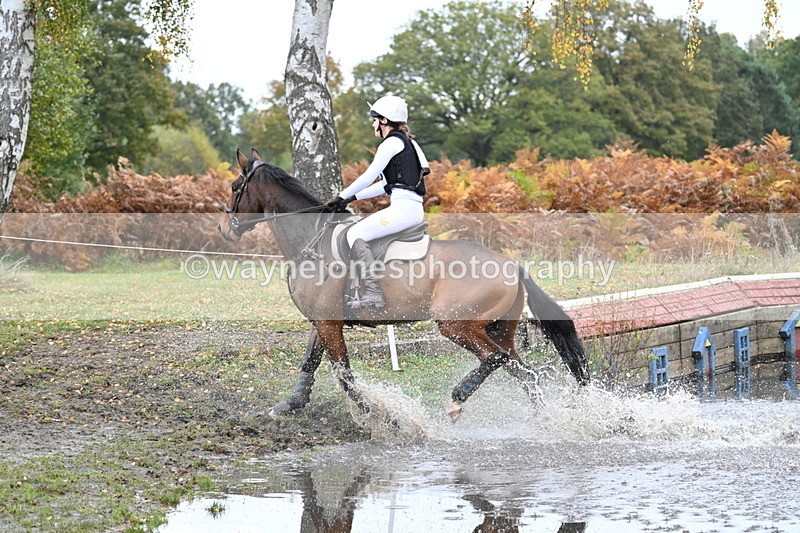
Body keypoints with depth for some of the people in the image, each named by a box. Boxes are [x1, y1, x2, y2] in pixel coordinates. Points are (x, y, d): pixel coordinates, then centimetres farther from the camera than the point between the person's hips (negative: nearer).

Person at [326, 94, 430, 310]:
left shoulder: (393, 142, -6)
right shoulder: (405, 142, 24)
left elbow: (369, 176, -9)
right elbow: (386, 184, 25)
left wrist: (342, 196, 1)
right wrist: (353, 197, 20)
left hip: (404, 208, -10)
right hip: (411, 209, 10)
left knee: (355, 234, -15)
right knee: (359, 231, 20)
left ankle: (373, 293, -25)